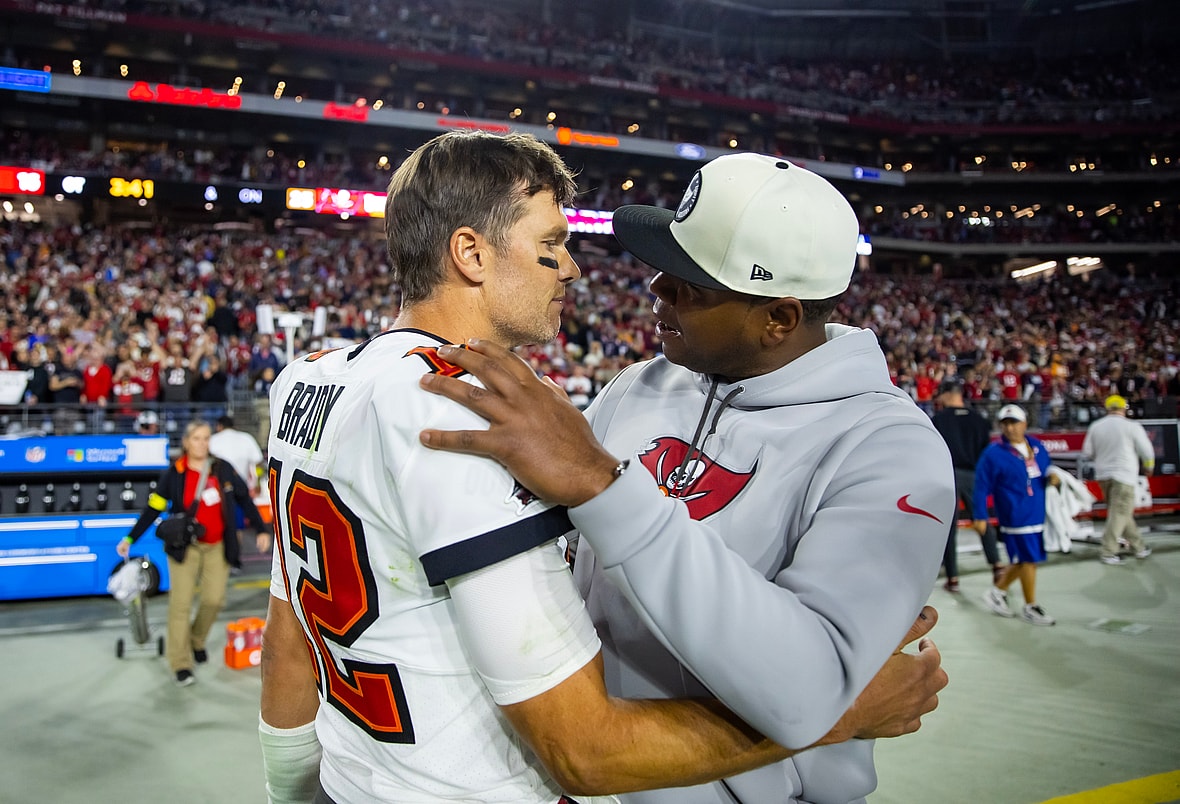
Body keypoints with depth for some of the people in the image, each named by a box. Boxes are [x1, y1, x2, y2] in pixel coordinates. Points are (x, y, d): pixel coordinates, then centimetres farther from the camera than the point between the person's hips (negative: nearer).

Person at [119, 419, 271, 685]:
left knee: (214, 599, -3)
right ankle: (181, 664, 3)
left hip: (217, 547, 2)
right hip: (185, 546, -2)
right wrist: (130, 538, -4)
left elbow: (244, 499, 6)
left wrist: (261, 530, 6)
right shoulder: (174, 474, -6)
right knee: (181, 603, -5)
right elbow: (153, 508, -2)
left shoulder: (223, 469, -1)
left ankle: (197, 641, 26)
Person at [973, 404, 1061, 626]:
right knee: (1029, 559, -1)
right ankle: (1030, 607, 14)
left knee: (1023, 560, 12)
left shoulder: (1037, 447, 8)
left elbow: (1046, 470, 22)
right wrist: (980, 517, -11)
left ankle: (997, 591, 31)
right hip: (1014, 516, -7)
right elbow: (982, 486, -9)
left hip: (1037, 514, 7)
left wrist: (1052, 478, -2)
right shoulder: (993, 454, -11)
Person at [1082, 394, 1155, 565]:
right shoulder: (1132, 426, -9)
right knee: (1119, 514, -2)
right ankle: (1108, 552, -5)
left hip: (1103, 475, 5)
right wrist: (1148, 468, 16)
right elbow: (1146, 451, -3)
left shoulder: (1095, 427, 3)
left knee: (1121, 512, 16)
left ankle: (1139, 546, 24)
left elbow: (1087, 452, 7)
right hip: (1123, 475, -5)